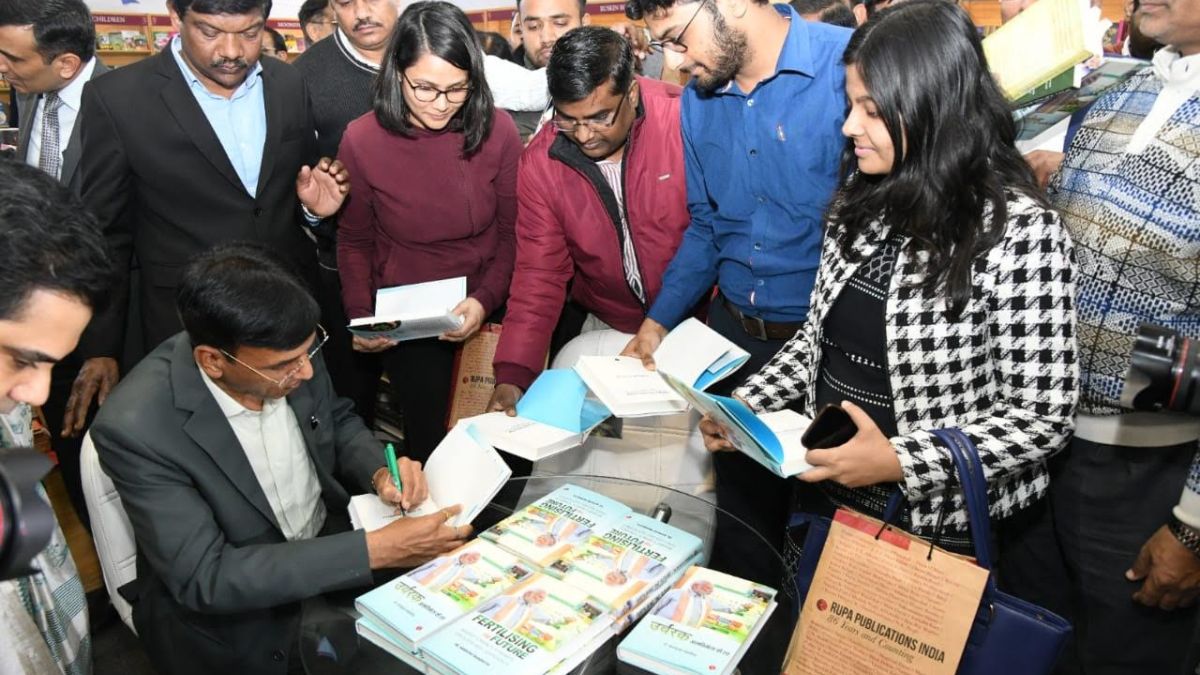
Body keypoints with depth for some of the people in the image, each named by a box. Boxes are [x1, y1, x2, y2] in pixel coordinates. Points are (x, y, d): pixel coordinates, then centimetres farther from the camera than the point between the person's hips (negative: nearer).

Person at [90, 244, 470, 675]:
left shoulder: (288, 351, -13)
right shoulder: (136, 428, -27)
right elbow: (204, 578, -25)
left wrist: (379, 473, -16)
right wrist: (373, 550, -30)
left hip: (333, 535, 4)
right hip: (231, 616, -4)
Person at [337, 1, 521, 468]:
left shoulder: (497, 131, -10)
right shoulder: (362, 140, -10)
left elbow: (514, 232, -2)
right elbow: (354, 242, 2)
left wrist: (486, 300, -16)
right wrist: (361, 317, -10)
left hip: (488, 311, 1)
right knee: (430, 438, 3)